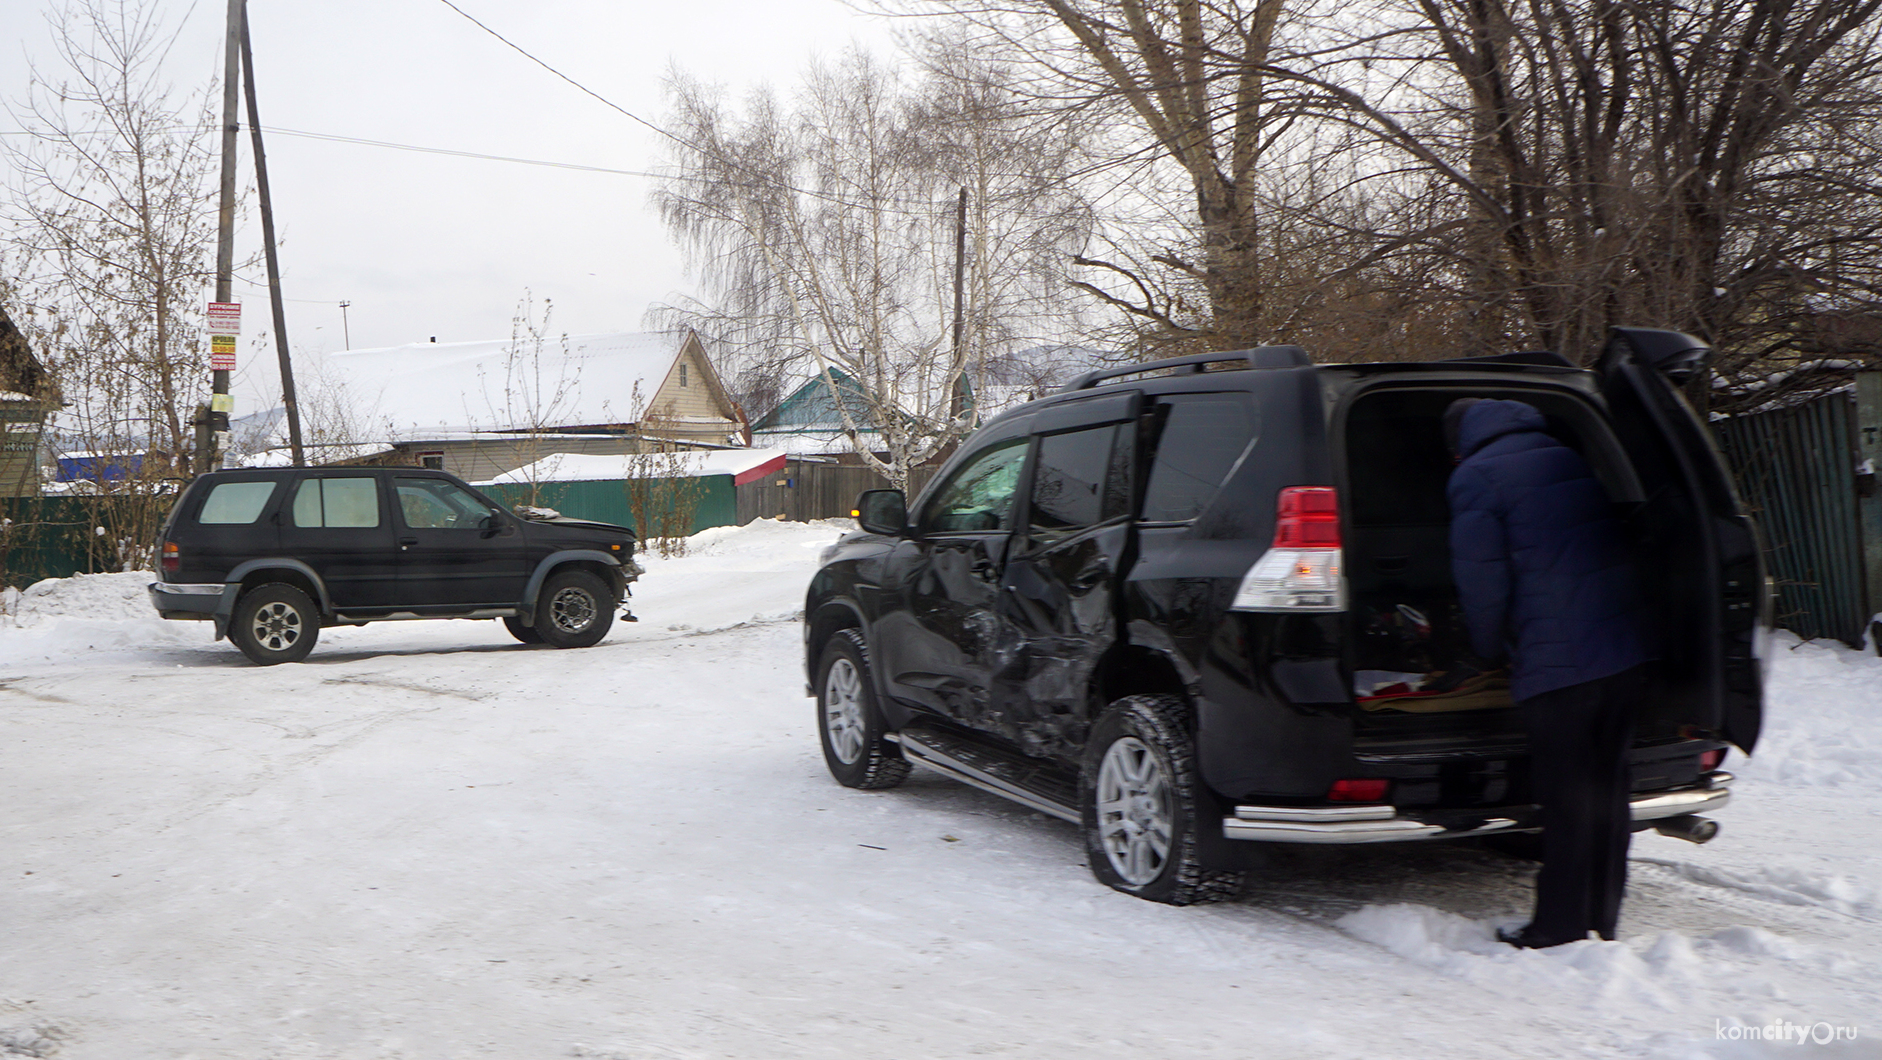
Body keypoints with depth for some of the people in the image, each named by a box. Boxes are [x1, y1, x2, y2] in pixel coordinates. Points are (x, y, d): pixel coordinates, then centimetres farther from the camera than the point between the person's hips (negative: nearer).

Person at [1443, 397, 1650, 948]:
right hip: (1627, 650, 7)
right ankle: (1601, 922, 22)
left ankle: (1559, 930, 7)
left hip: (1559, 660, -7)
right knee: (1606, 789, 14)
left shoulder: (1476, 476, -3)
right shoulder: (1567, 457, 20)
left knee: (1566, 799, -1)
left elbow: (1482, 578, -7)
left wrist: (1491, 649, 11)